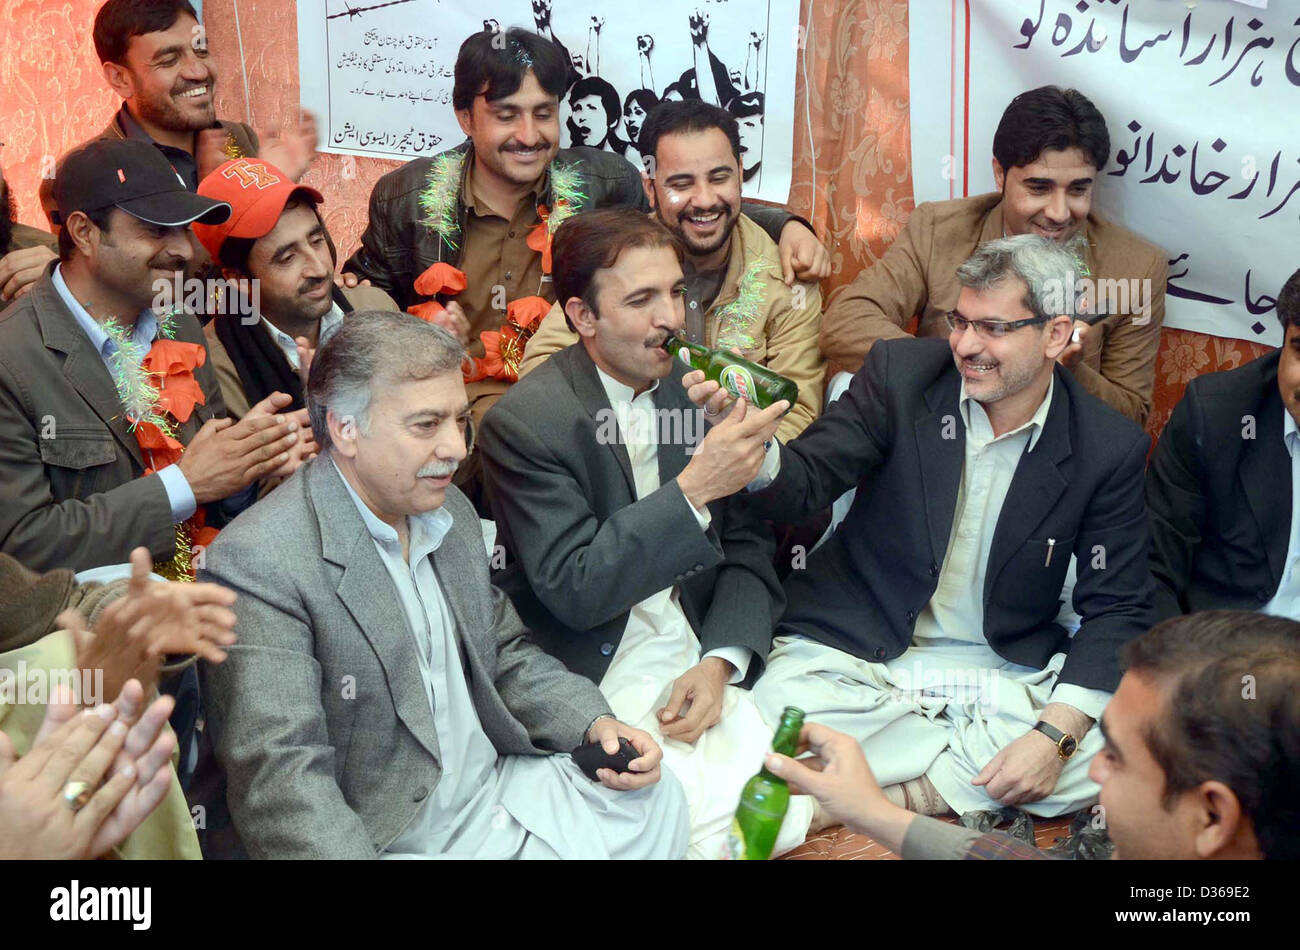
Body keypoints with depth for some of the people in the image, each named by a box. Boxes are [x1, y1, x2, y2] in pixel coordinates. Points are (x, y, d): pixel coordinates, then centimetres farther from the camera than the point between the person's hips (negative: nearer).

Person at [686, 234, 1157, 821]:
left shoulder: (1111, 450, -7)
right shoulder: (900, 372, -5)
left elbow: (1118, 610, -5)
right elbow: (804, 481, -9)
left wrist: (1056, 733, -20)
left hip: (1005, 673, 1)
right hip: (854, 654, -1)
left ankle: (899, 797, -14)